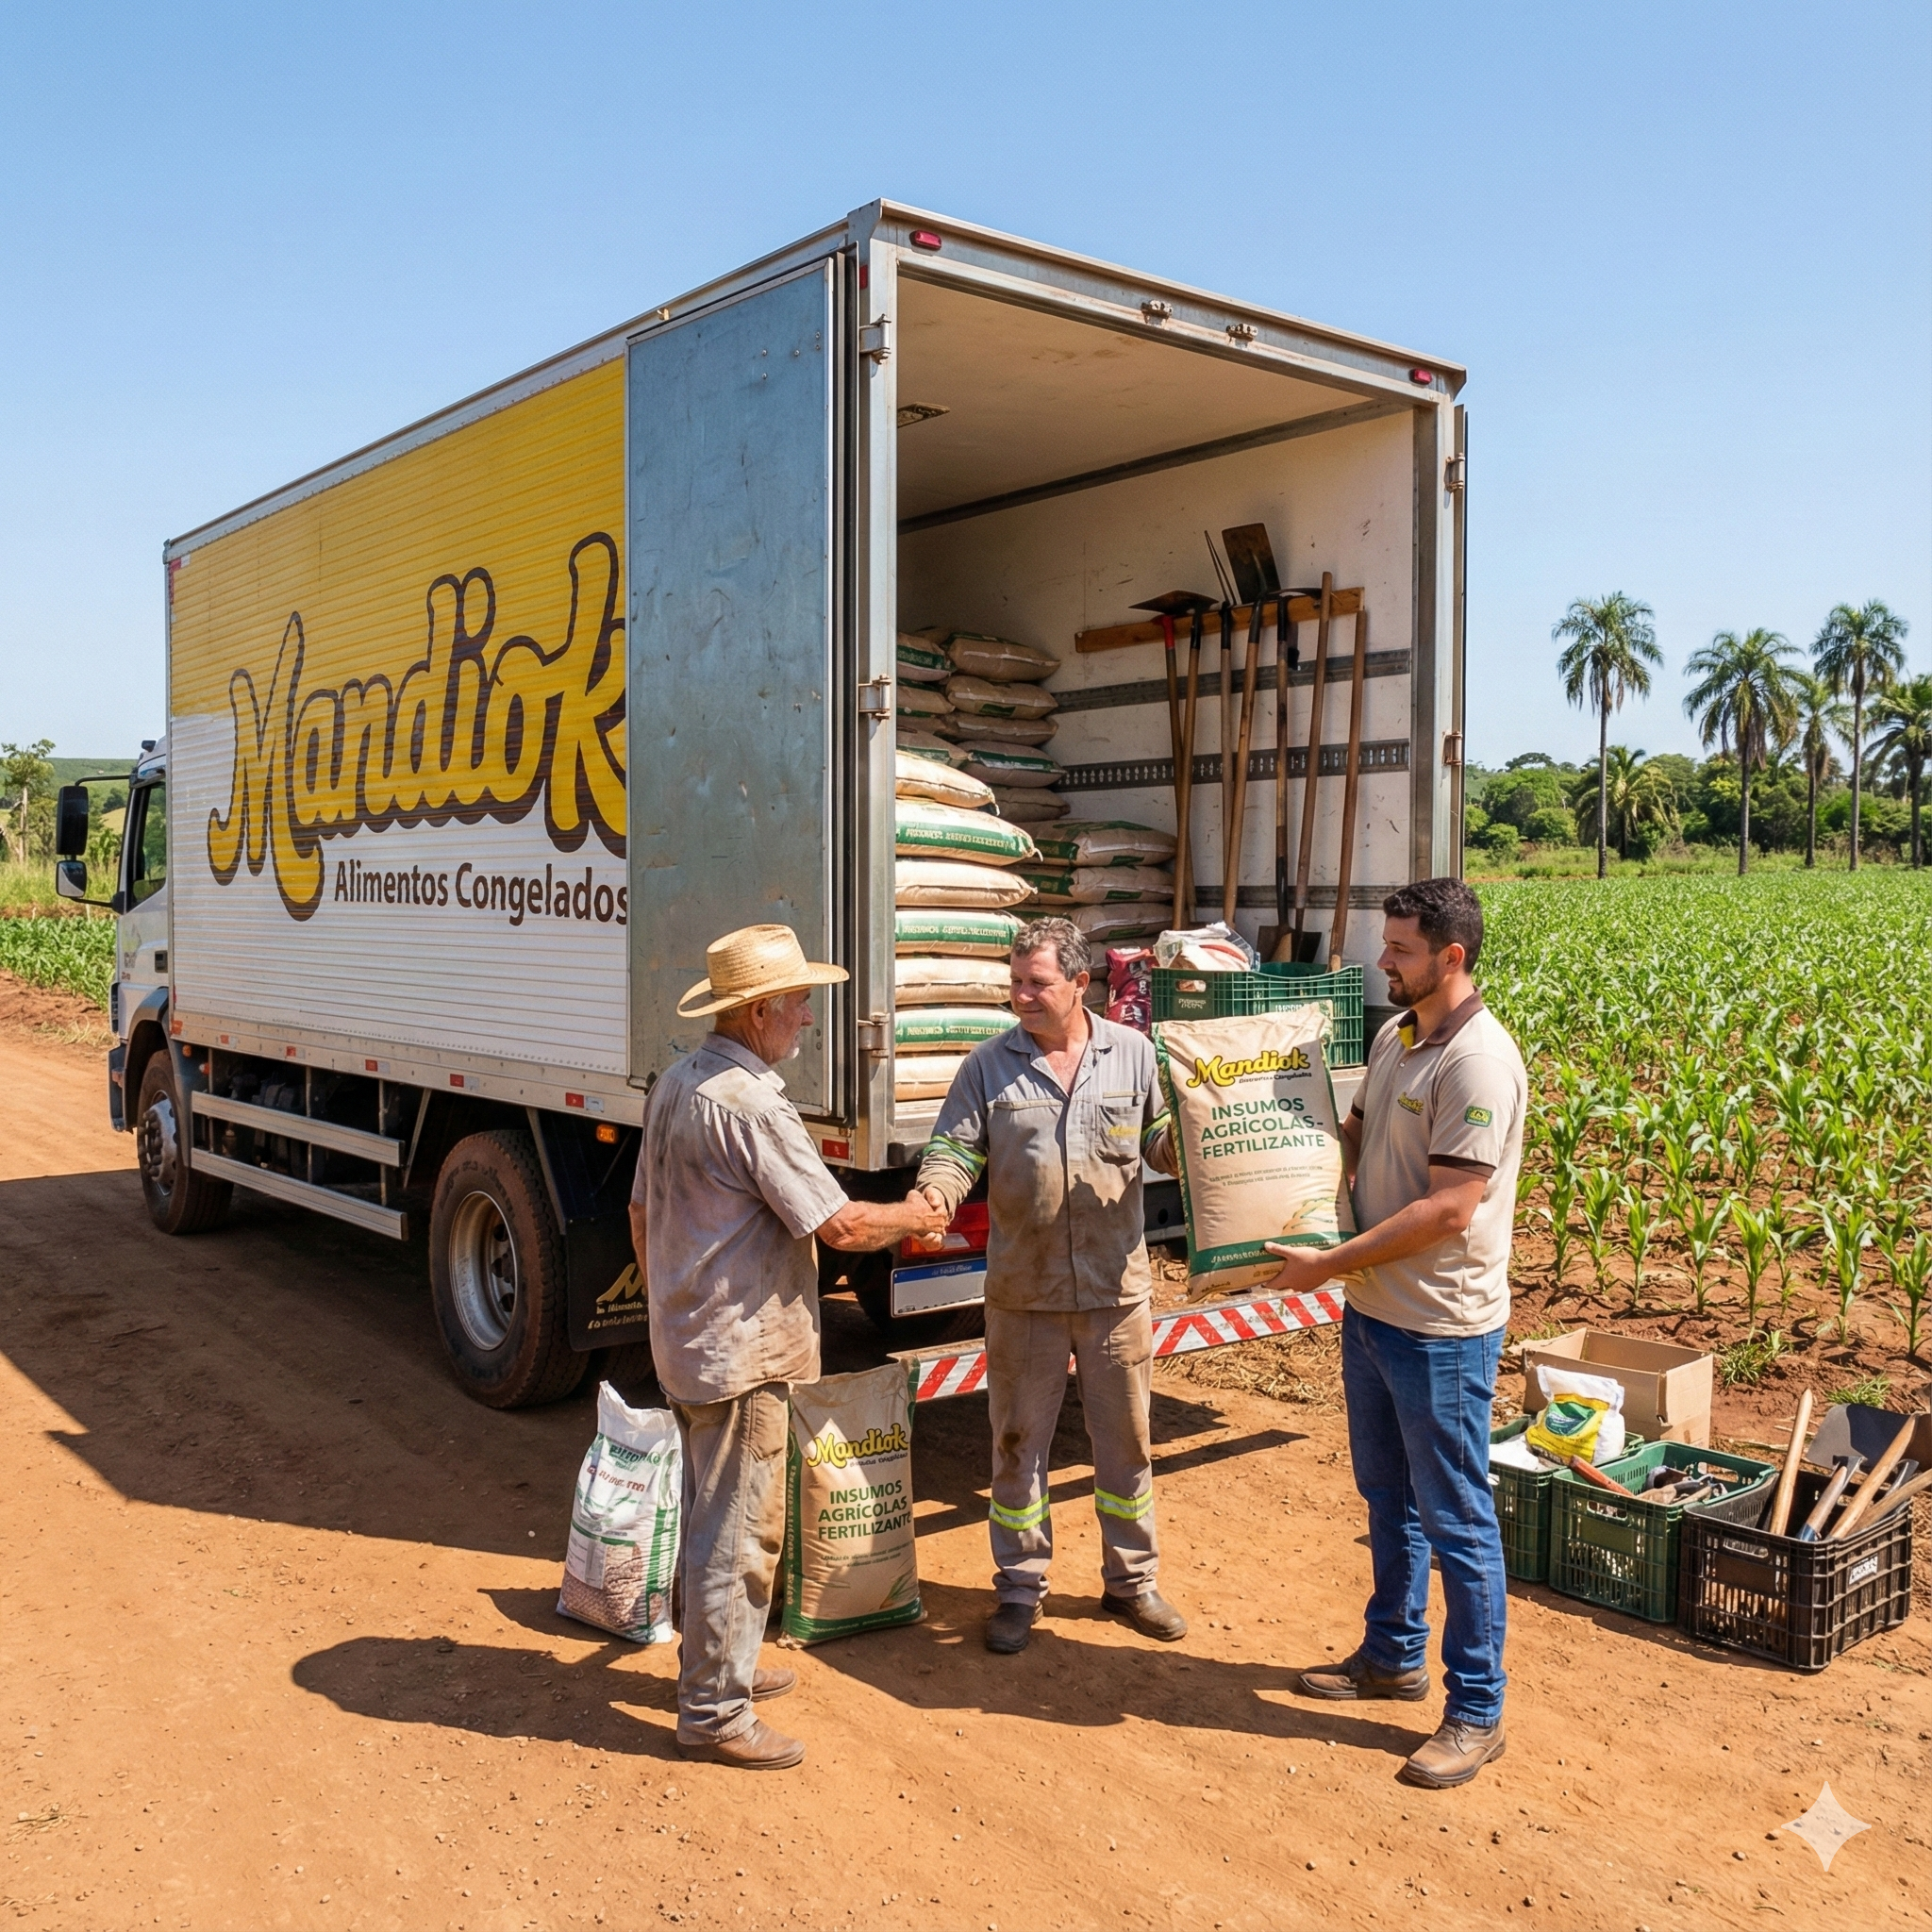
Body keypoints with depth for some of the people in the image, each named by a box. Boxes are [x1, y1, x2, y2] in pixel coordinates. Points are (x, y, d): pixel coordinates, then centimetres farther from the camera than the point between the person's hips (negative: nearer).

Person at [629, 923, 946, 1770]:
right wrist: (911, 1216, -3)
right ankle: (714, 1713, 12)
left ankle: (718, 1663, 37)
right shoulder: (750, 1103, -23)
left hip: (686, 1341, 10)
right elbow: (837, 1224, -21)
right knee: (738, 1533, 1)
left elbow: (642, 1210, 16)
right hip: (743, 1350, -10)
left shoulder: (675, 1083, 7)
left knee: (714, 1518, 22)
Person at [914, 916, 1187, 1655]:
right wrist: (936, 1192, -23)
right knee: (1018, 1441, 10)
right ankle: (1020, 1588, 26)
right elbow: (956, 1147, -3)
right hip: (1021, 1290, 0)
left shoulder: (1133, 1053, 1)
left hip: (1115, 1285, 1)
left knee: (1126, 1439, 13)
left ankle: (1131, 1579, 31)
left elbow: (1162, 1142, 3)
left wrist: (1185, 1137, -19)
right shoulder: (989, 1064, -1)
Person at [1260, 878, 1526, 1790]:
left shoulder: (1478, 1061, -22)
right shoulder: (1392, 1038, 6)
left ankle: (1476, 1713, 17)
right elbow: (1355, 1138, 20)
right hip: (1373, 1311, 9)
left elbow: (1449, 1209, -25)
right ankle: (1393, 1653, 39)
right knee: (1387, 1496, 21)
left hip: (1441, 1328, -9)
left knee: (1456, 1519, 3)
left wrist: (1331, 1263, -21)